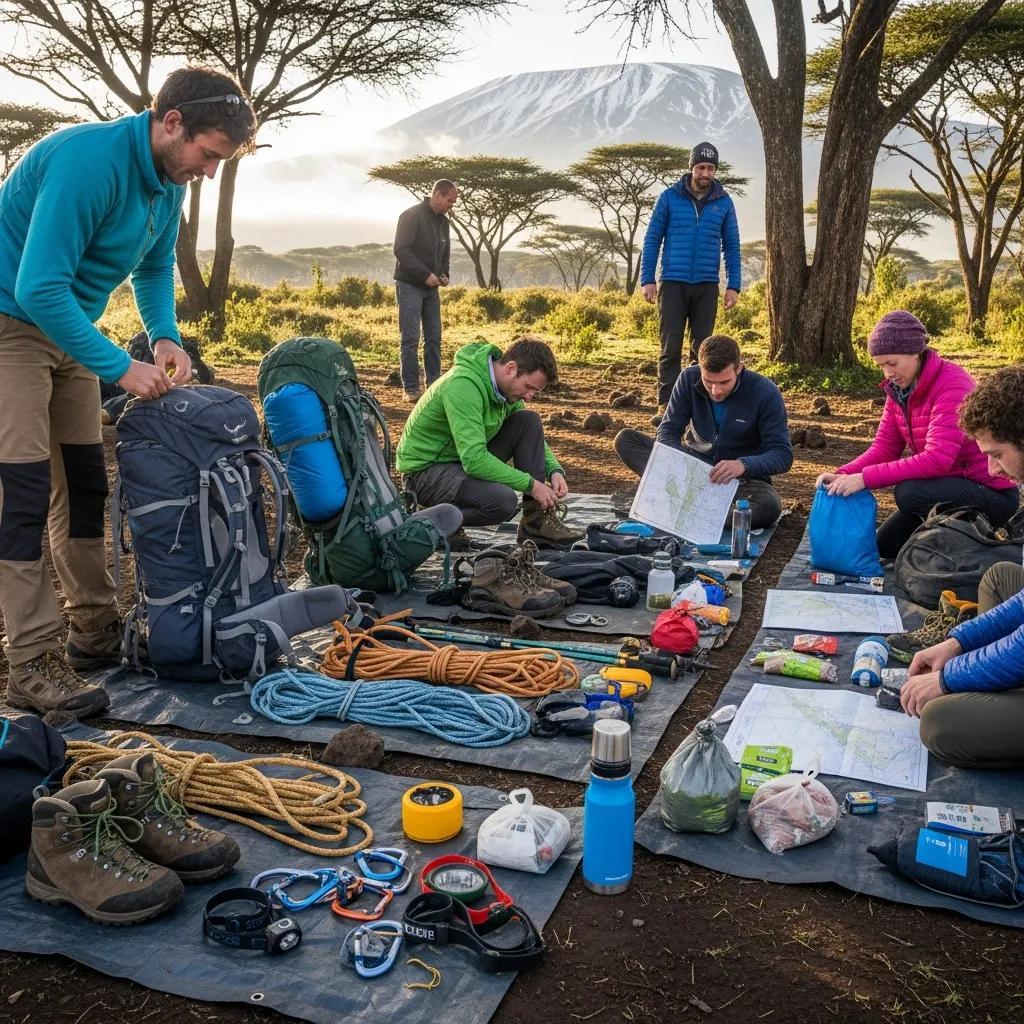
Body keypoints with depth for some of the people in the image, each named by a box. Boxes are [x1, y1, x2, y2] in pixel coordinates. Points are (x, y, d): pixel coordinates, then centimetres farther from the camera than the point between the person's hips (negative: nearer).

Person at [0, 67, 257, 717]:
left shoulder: (167, 179, 0)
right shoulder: (89, 161, -27)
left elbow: (157, 266, 15)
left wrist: (165, 337, -2)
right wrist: (122, 368, -26)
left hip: (68, 329, 9)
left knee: (84, 483, 10)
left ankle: (94, 631, 21)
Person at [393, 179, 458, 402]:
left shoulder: (443, 221, 12)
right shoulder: (412, 216, -11)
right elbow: (401, 250, -18)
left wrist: (443, 274, 3)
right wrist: (426, 275, -21)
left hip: (432, 287, 7)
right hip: (410, 285, -7)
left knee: (434, 338, 6)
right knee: (410, 339, -6)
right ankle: (411, 388, -2)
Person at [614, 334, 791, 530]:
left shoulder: (766, 394, -18)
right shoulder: (689, 379, -11)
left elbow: (783, 455, -18)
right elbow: (668, 430, -10)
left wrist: (743, 465, -39)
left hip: (742, 478, -3)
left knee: (769, 507, -38)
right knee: (624, 440, -16)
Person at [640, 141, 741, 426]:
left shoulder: (723, 202, 7)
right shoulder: (669, 197, 2)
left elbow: (732, 246, 9)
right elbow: (652, 239, 3)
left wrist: (733, 285, 1)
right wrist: (647, 279, -4)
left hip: (707, 287, 2)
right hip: (673, 284, -2)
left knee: (702, 347, 4)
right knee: (670, 347, -5)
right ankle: (665, 406, -1)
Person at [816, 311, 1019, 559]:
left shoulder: (953, 384, -24)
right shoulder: (899, 388, 0)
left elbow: (937, 459, -34)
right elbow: (884, 447, -2)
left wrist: (866, 478, -36)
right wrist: (843, 475, -20)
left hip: (991, 492, -8)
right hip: (949, 484, 8)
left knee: (909, 493, -32)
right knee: (883, 547, 9)